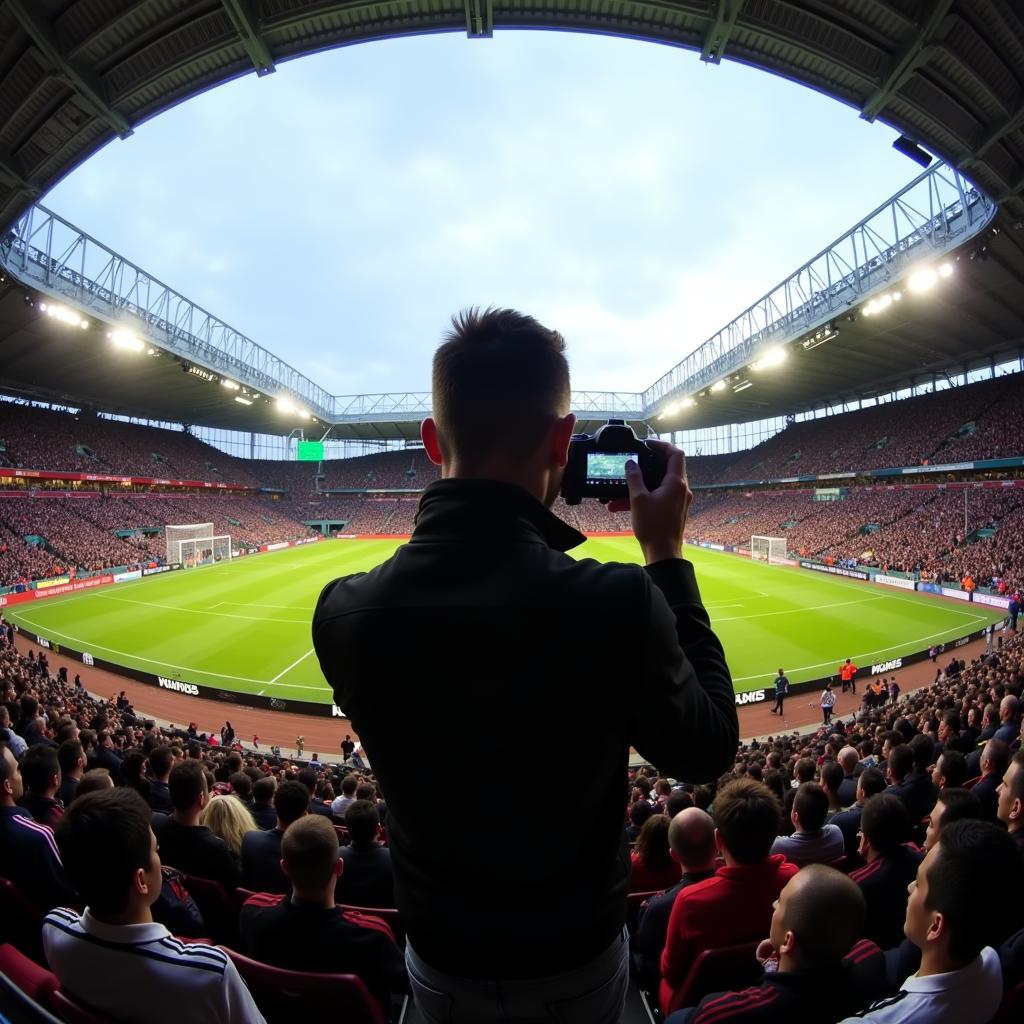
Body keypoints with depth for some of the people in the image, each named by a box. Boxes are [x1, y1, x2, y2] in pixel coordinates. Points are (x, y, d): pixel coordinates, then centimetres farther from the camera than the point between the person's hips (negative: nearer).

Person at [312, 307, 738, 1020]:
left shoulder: (343, 614, -24)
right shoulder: (616, 604, -34)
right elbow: (707, 752, -15)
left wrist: (528, 532, -4)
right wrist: (668, 558, -12)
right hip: (576, 965, -1)